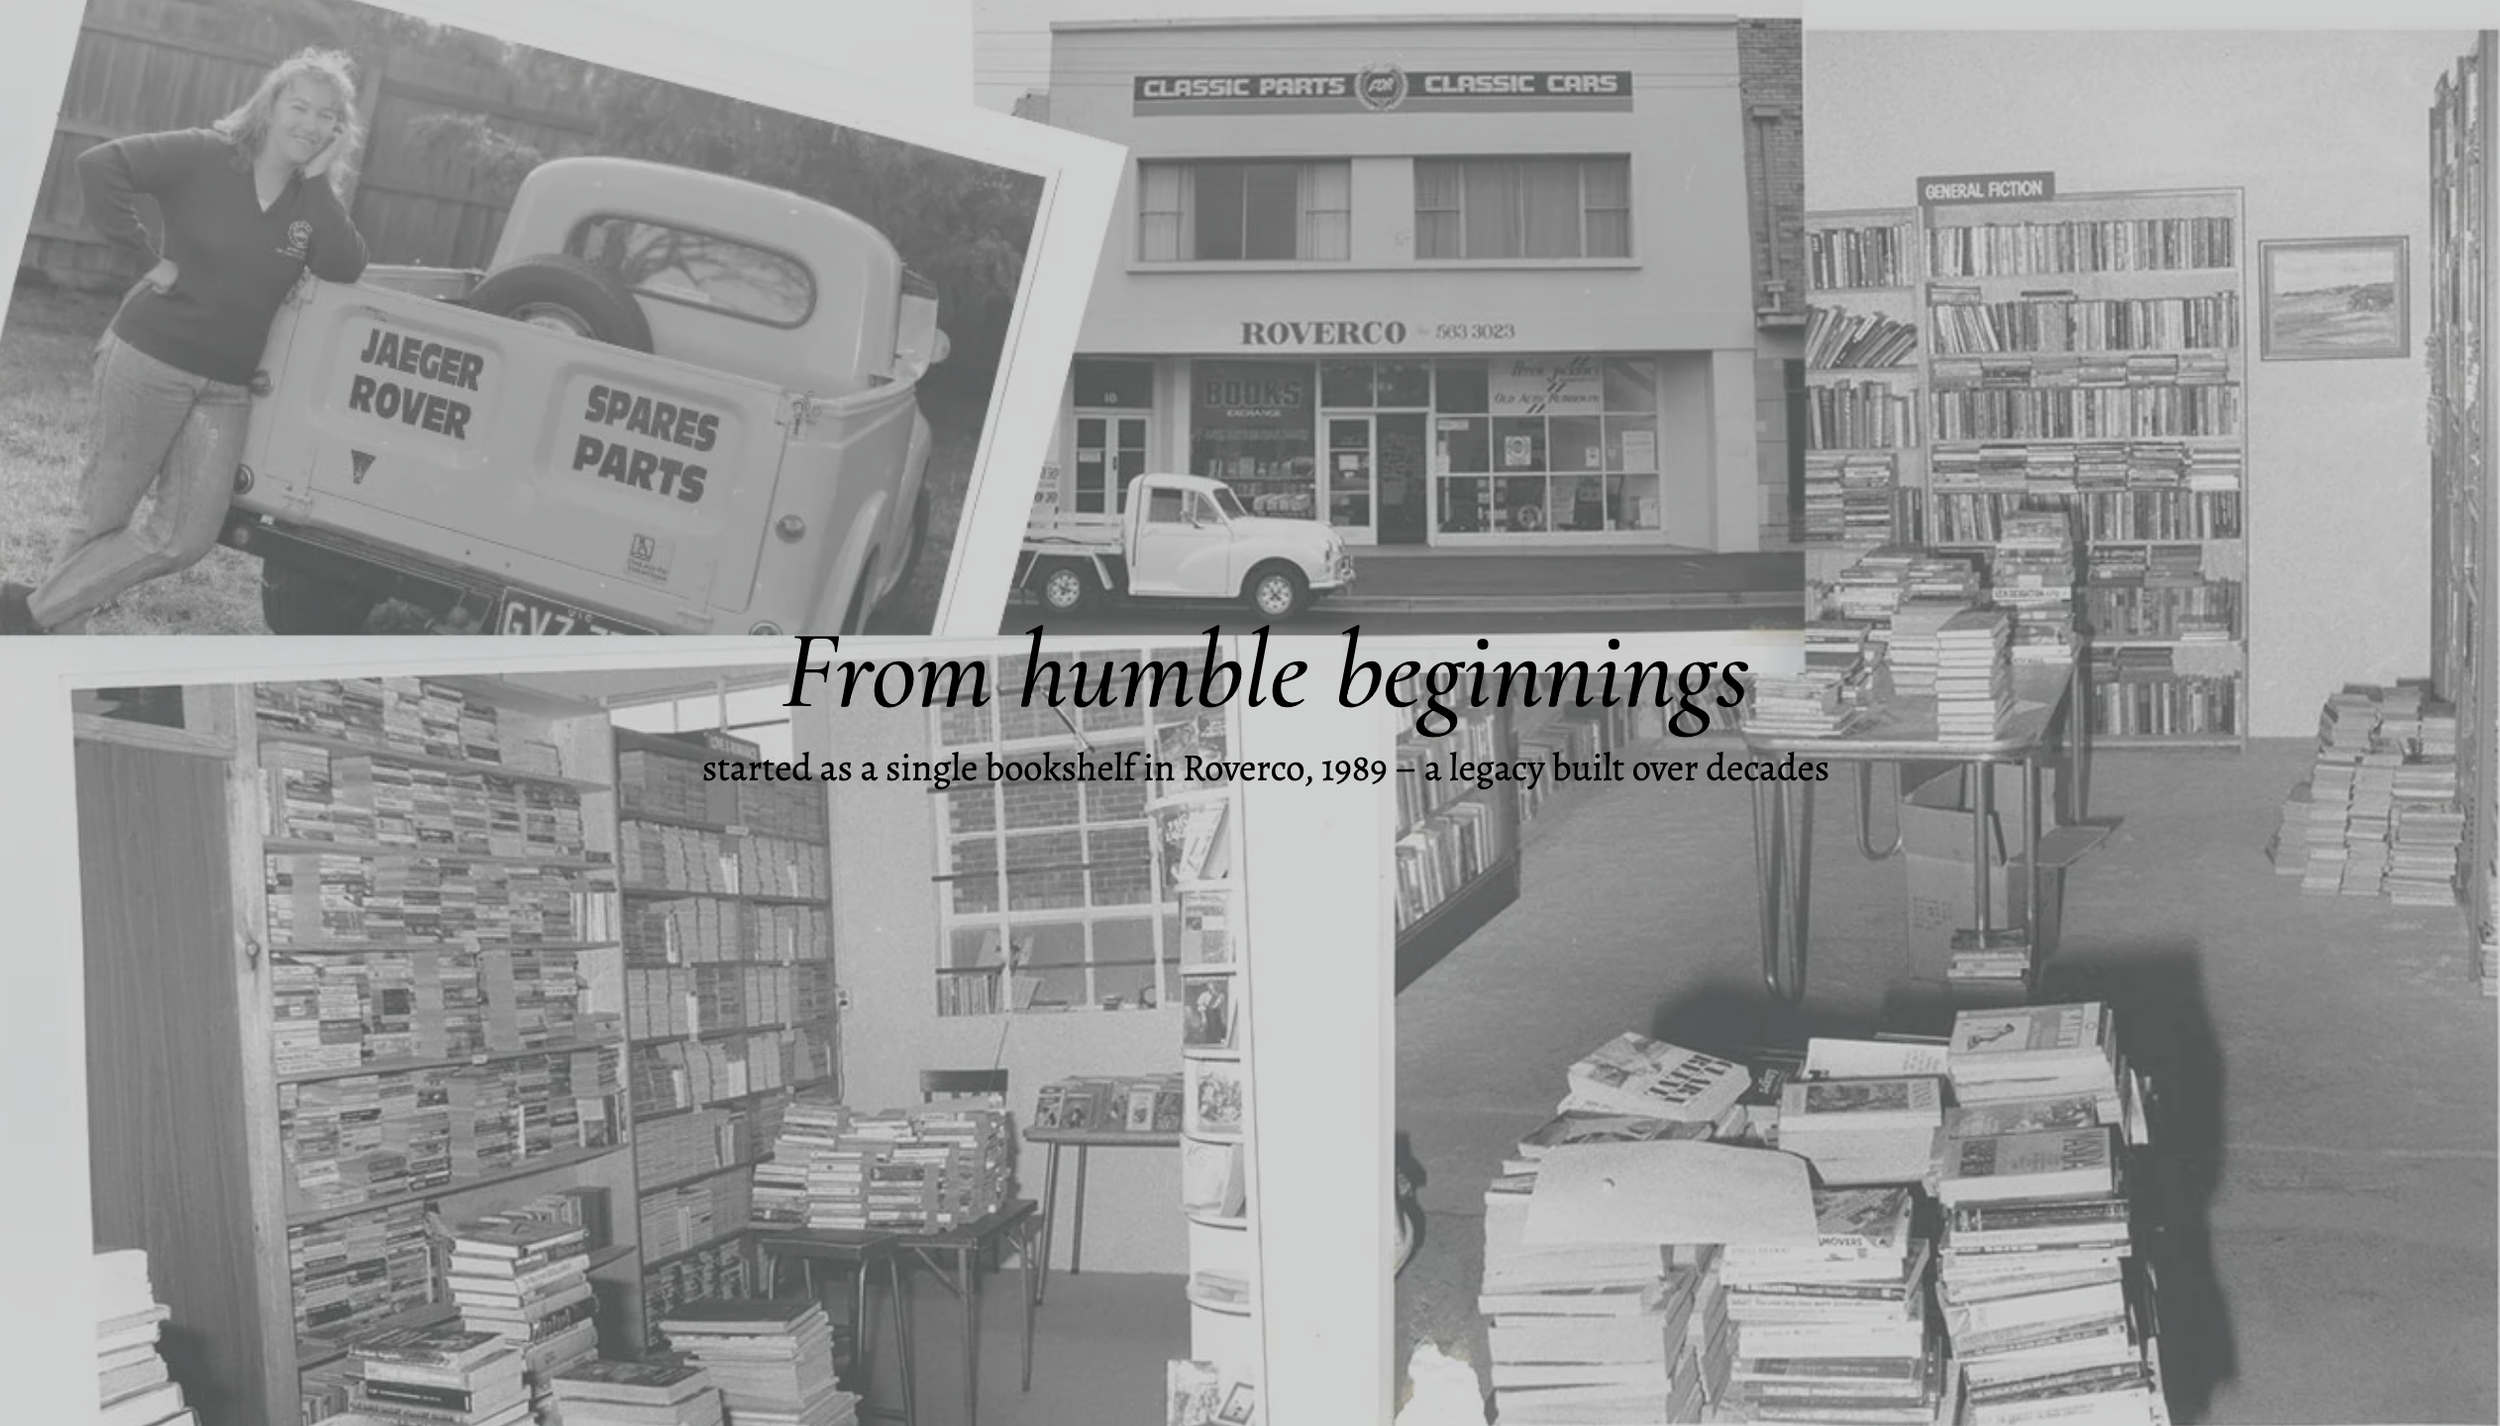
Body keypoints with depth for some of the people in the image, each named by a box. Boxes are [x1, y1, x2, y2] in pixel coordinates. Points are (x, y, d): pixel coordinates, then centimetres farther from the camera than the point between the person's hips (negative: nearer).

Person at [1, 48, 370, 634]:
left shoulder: (314, 201, 7)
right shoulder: (206, 157, -8)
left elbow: (345, 267, -10)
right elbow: (100, 165, -16)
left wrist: (318, 181, -11)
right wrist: (148, 256, -15)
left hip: (226, 387, 6)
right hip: (149, 362, -5)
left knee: (186, 537, 2)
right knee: (106, 513, 3)